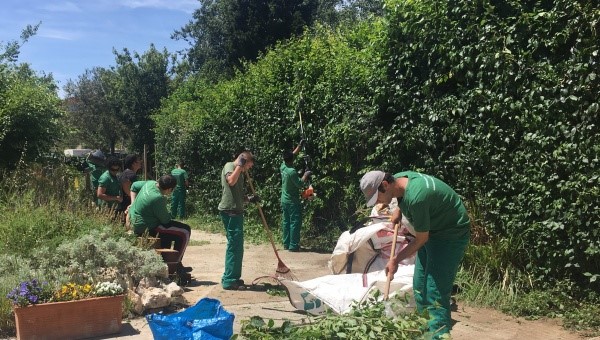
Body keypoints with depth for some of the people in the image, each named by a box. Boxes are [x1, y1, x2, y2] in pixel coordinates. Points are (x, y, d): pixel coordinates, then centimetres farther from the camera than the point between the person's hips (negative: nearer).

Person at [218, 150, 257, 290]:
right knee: (235, 246, -9)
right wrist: (239, 165, -16)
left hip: (236, 212, 10)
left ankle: (230, 278, 22)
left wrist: (250, 199, 9)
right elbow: (231, 181, -26)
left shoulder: (240, 173, 22)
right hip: (230, 211, -10)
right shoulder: (229, 166, -5)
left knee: (236, 246, 14)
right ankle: (229, 281, -5)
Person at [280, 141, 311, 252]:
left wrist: (299, 146, 21)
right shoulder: (292, 171, -23)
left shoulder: (283, 167, 1)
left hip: (284, 201, 8)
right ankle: (293, 246, -4)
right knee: (295, 223, -3)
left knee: (286, 222, 11)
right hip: (293, 202, -8)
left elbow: (291, 155, 16)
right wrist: (305, 176, -6)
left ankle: (286, 244, 16)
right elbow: (300, 184, -21)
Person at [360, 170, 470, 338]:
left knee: (435, 292, -14)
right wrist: (399, 210, 4)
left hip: (451, 234, -9)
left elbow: (421, 239, -20)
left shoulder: (415, 198, -33)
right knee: (419, 286, 11)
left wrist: (396, 259, -10)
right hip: (432, 231, 10)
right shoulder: (399, 178, -7)